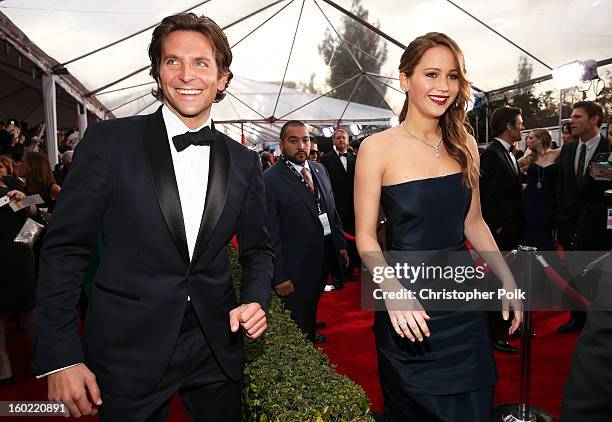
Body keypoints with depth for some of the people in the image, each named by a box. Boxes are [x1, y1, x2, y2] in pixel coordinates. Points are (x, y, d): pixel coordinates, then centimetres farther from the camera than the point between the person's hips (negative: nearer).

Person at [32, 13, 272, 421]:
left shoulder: (245, 161, 2)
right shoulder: (109, 140, -7)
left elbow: (257, 249, 10)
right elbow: (66, 248, -7)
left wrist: (255, 300, -9)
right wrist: (60, 356, -10)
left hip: (217, 350, 3)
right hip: (129, 351, -2)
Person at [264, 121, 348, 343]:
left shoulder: (319, 169, 5)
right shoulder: (270, 180, -17)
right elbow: (270, 233, -17)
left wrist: (340, 244, 10)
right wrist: (279, 276, -17)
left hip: (325, 255, 7)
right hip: (297, 265, -7)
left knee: (313, 302, 27)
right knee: (298, 316, 10)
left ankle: (311, 335, 50)